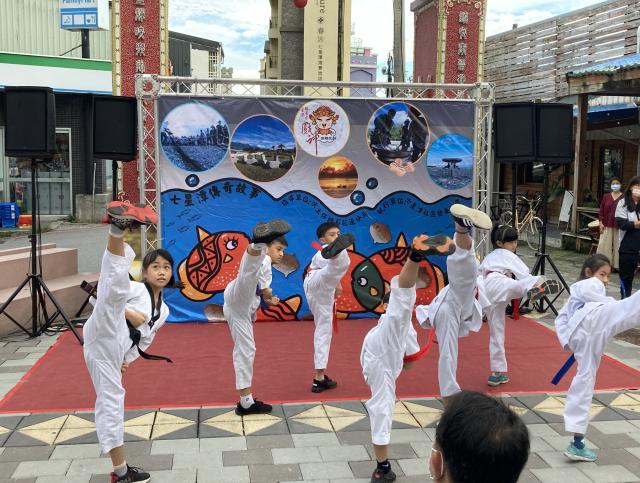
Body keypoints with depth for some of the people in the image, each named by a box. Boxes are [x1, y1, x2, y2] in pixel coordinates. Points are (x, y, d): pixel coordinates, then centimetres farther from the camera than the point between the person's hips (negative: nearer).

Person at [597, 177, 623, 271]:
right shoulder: (606, 196, 9)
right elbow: (601, 210, 9)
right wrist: (600, 222, 1)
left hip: (618, 226, -3)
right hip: (607, 226, 3)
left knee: (617, 246, 1)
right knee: (604, 245, 2)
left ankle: (616, 265, 8)